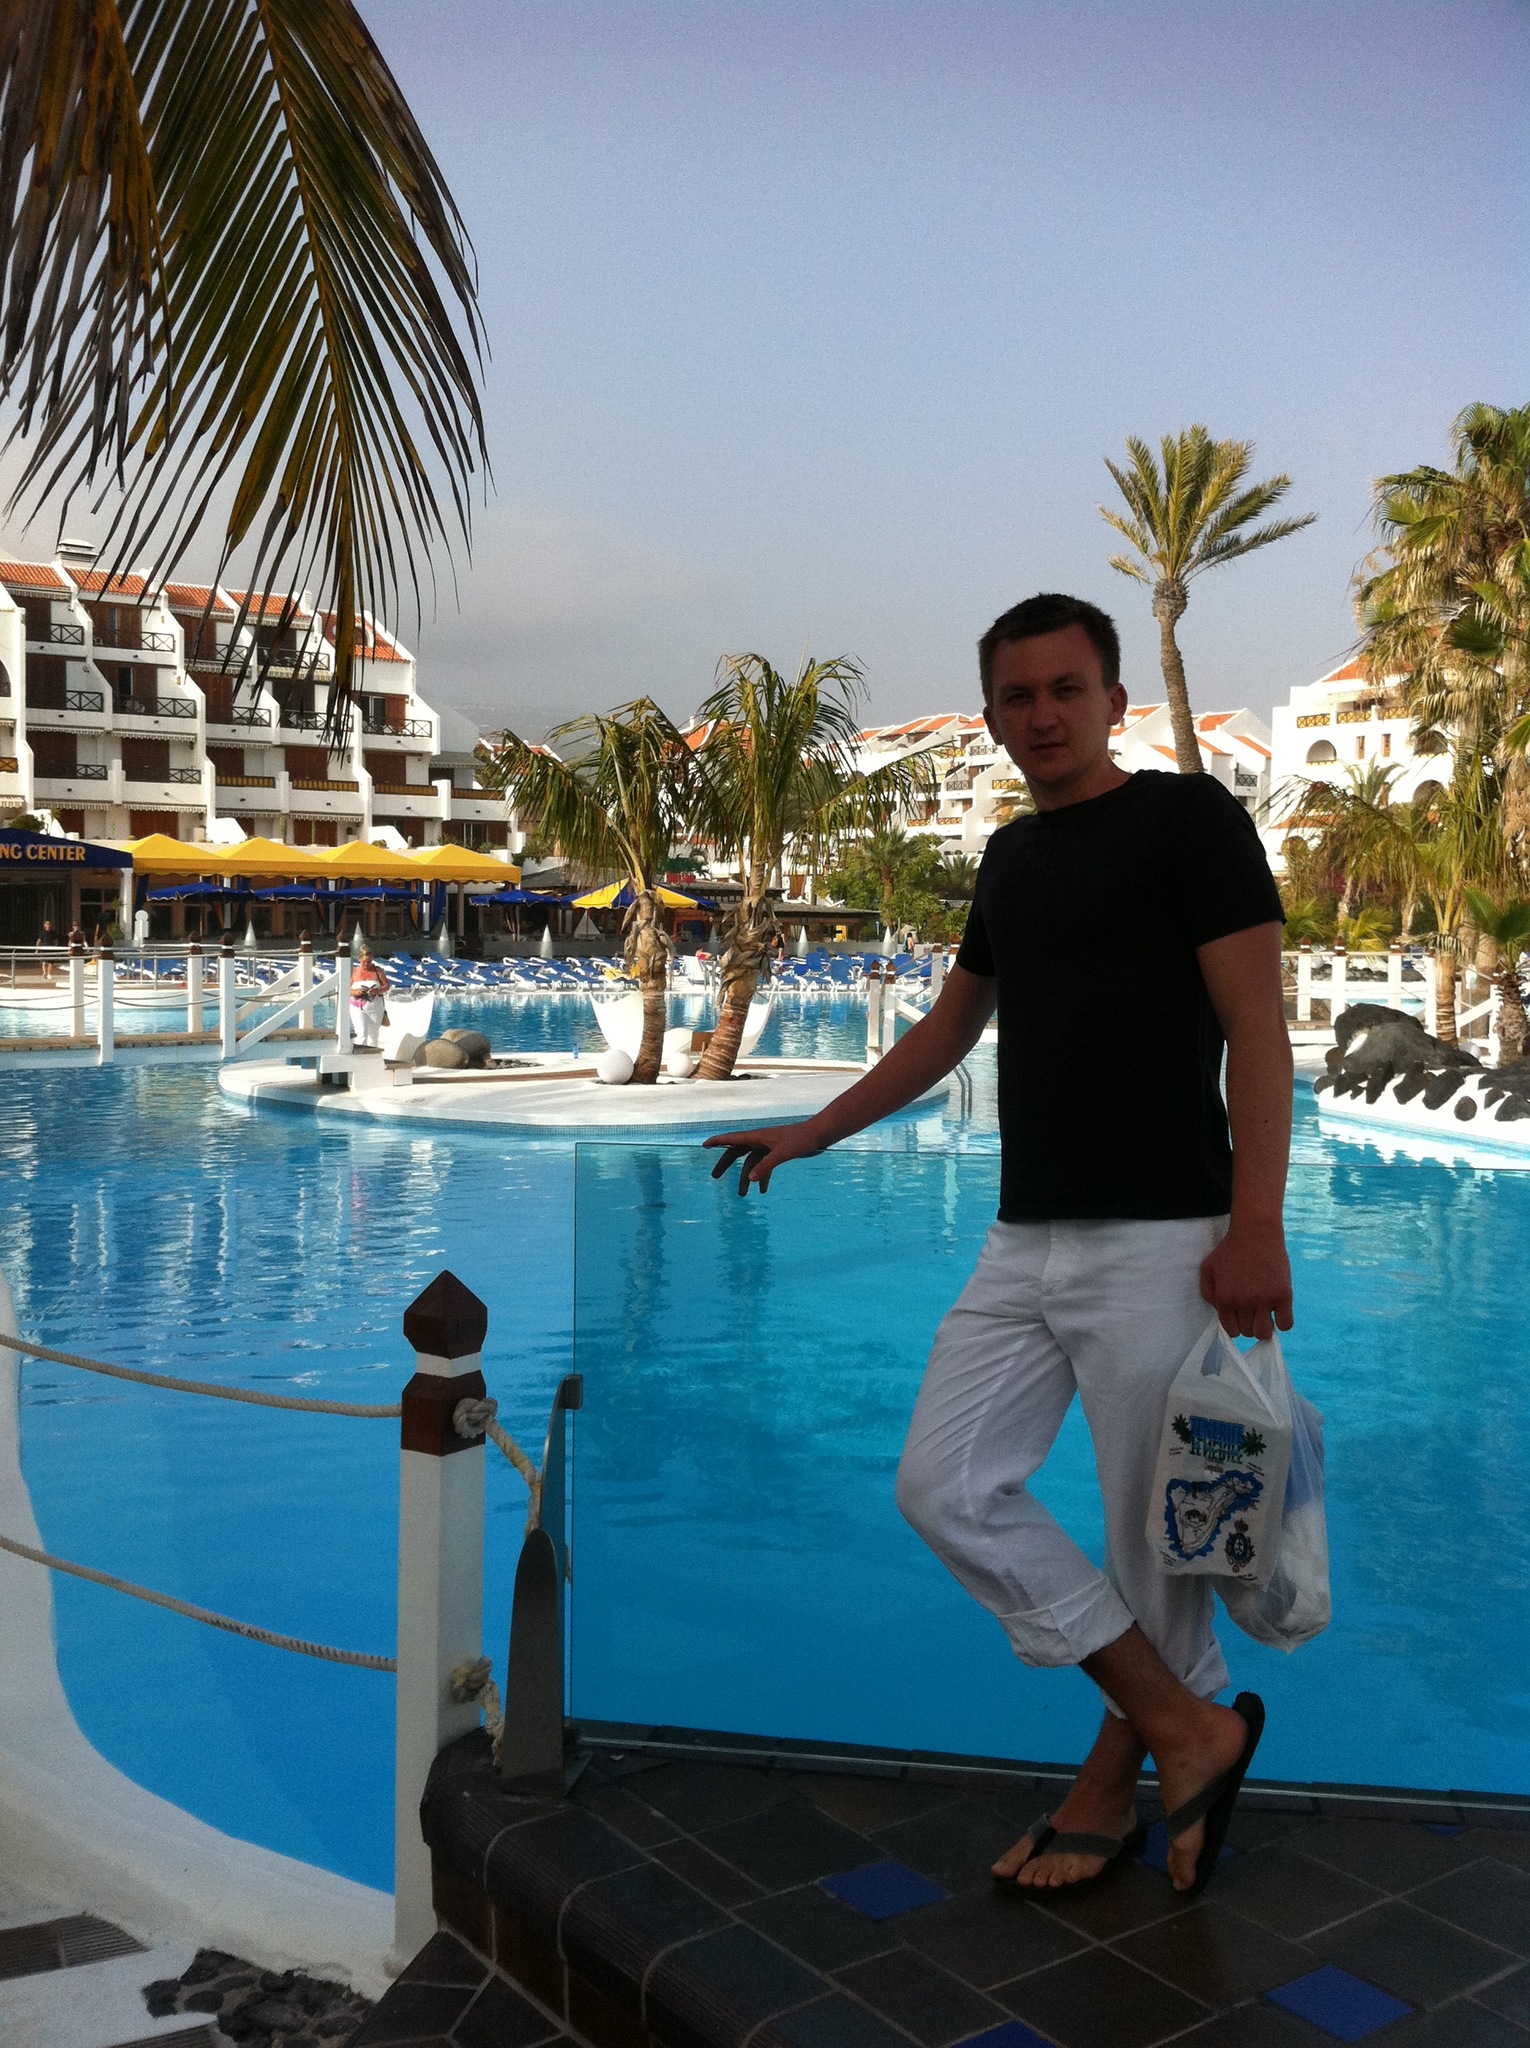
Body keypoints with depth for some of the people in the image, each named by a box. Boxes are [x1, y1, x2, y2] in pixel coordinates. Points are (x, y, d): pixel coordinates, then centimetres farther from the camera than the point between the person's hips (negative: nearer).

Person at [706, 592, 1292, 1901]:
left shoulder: (1188, 818, -4)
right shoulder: (1011, 857, 17)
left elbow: (1258, 1031, -11)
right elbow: (948, 1029, 27)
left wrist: (1255, 1228, -20)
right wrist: (812, 1133, 27)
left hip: (1157, 1242, -7)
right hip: (1025, 1242, 8)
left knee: (1155, 1539, 2)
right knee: (946, 1488, 2)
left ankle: (1120, 1773, 24)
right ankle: (1188, 1725, 10)